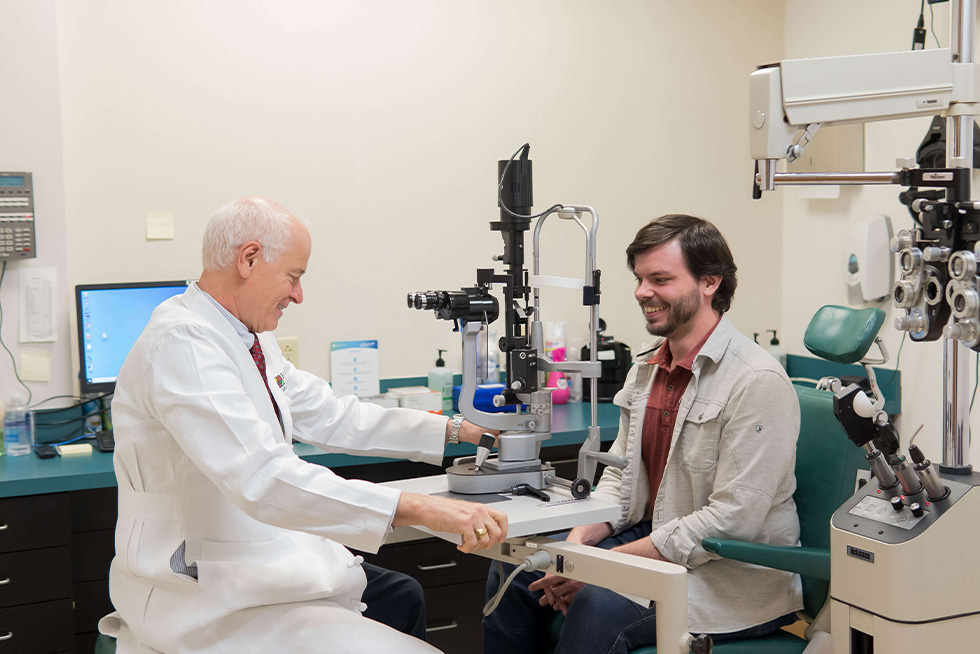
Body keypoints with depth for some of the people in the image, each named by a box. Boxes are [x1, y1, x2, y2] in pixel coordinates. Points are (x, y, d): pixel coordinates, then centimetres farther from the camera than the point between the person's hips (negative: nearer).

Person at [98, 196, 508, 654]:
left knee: (401, 597, 21)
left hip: (263, 560, 11)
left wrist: (455, 431, 12)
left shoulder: (251, 339, 9)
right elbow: (263, 479, -34)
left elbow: (331, 417, 17)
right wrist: (418, 509, -38)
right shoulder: (182, 342, -23)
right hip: (209, 603, -11)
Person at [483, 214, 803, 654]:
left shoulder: (757, 382, -18)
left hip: (734, 574, -8)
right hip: (650, 542, 8)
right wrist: (578, 542, -6)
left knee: (600, 608, -30)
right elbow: (620, 474, 14)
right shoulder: (648, 366, 10)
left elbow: (732, 521, -23)